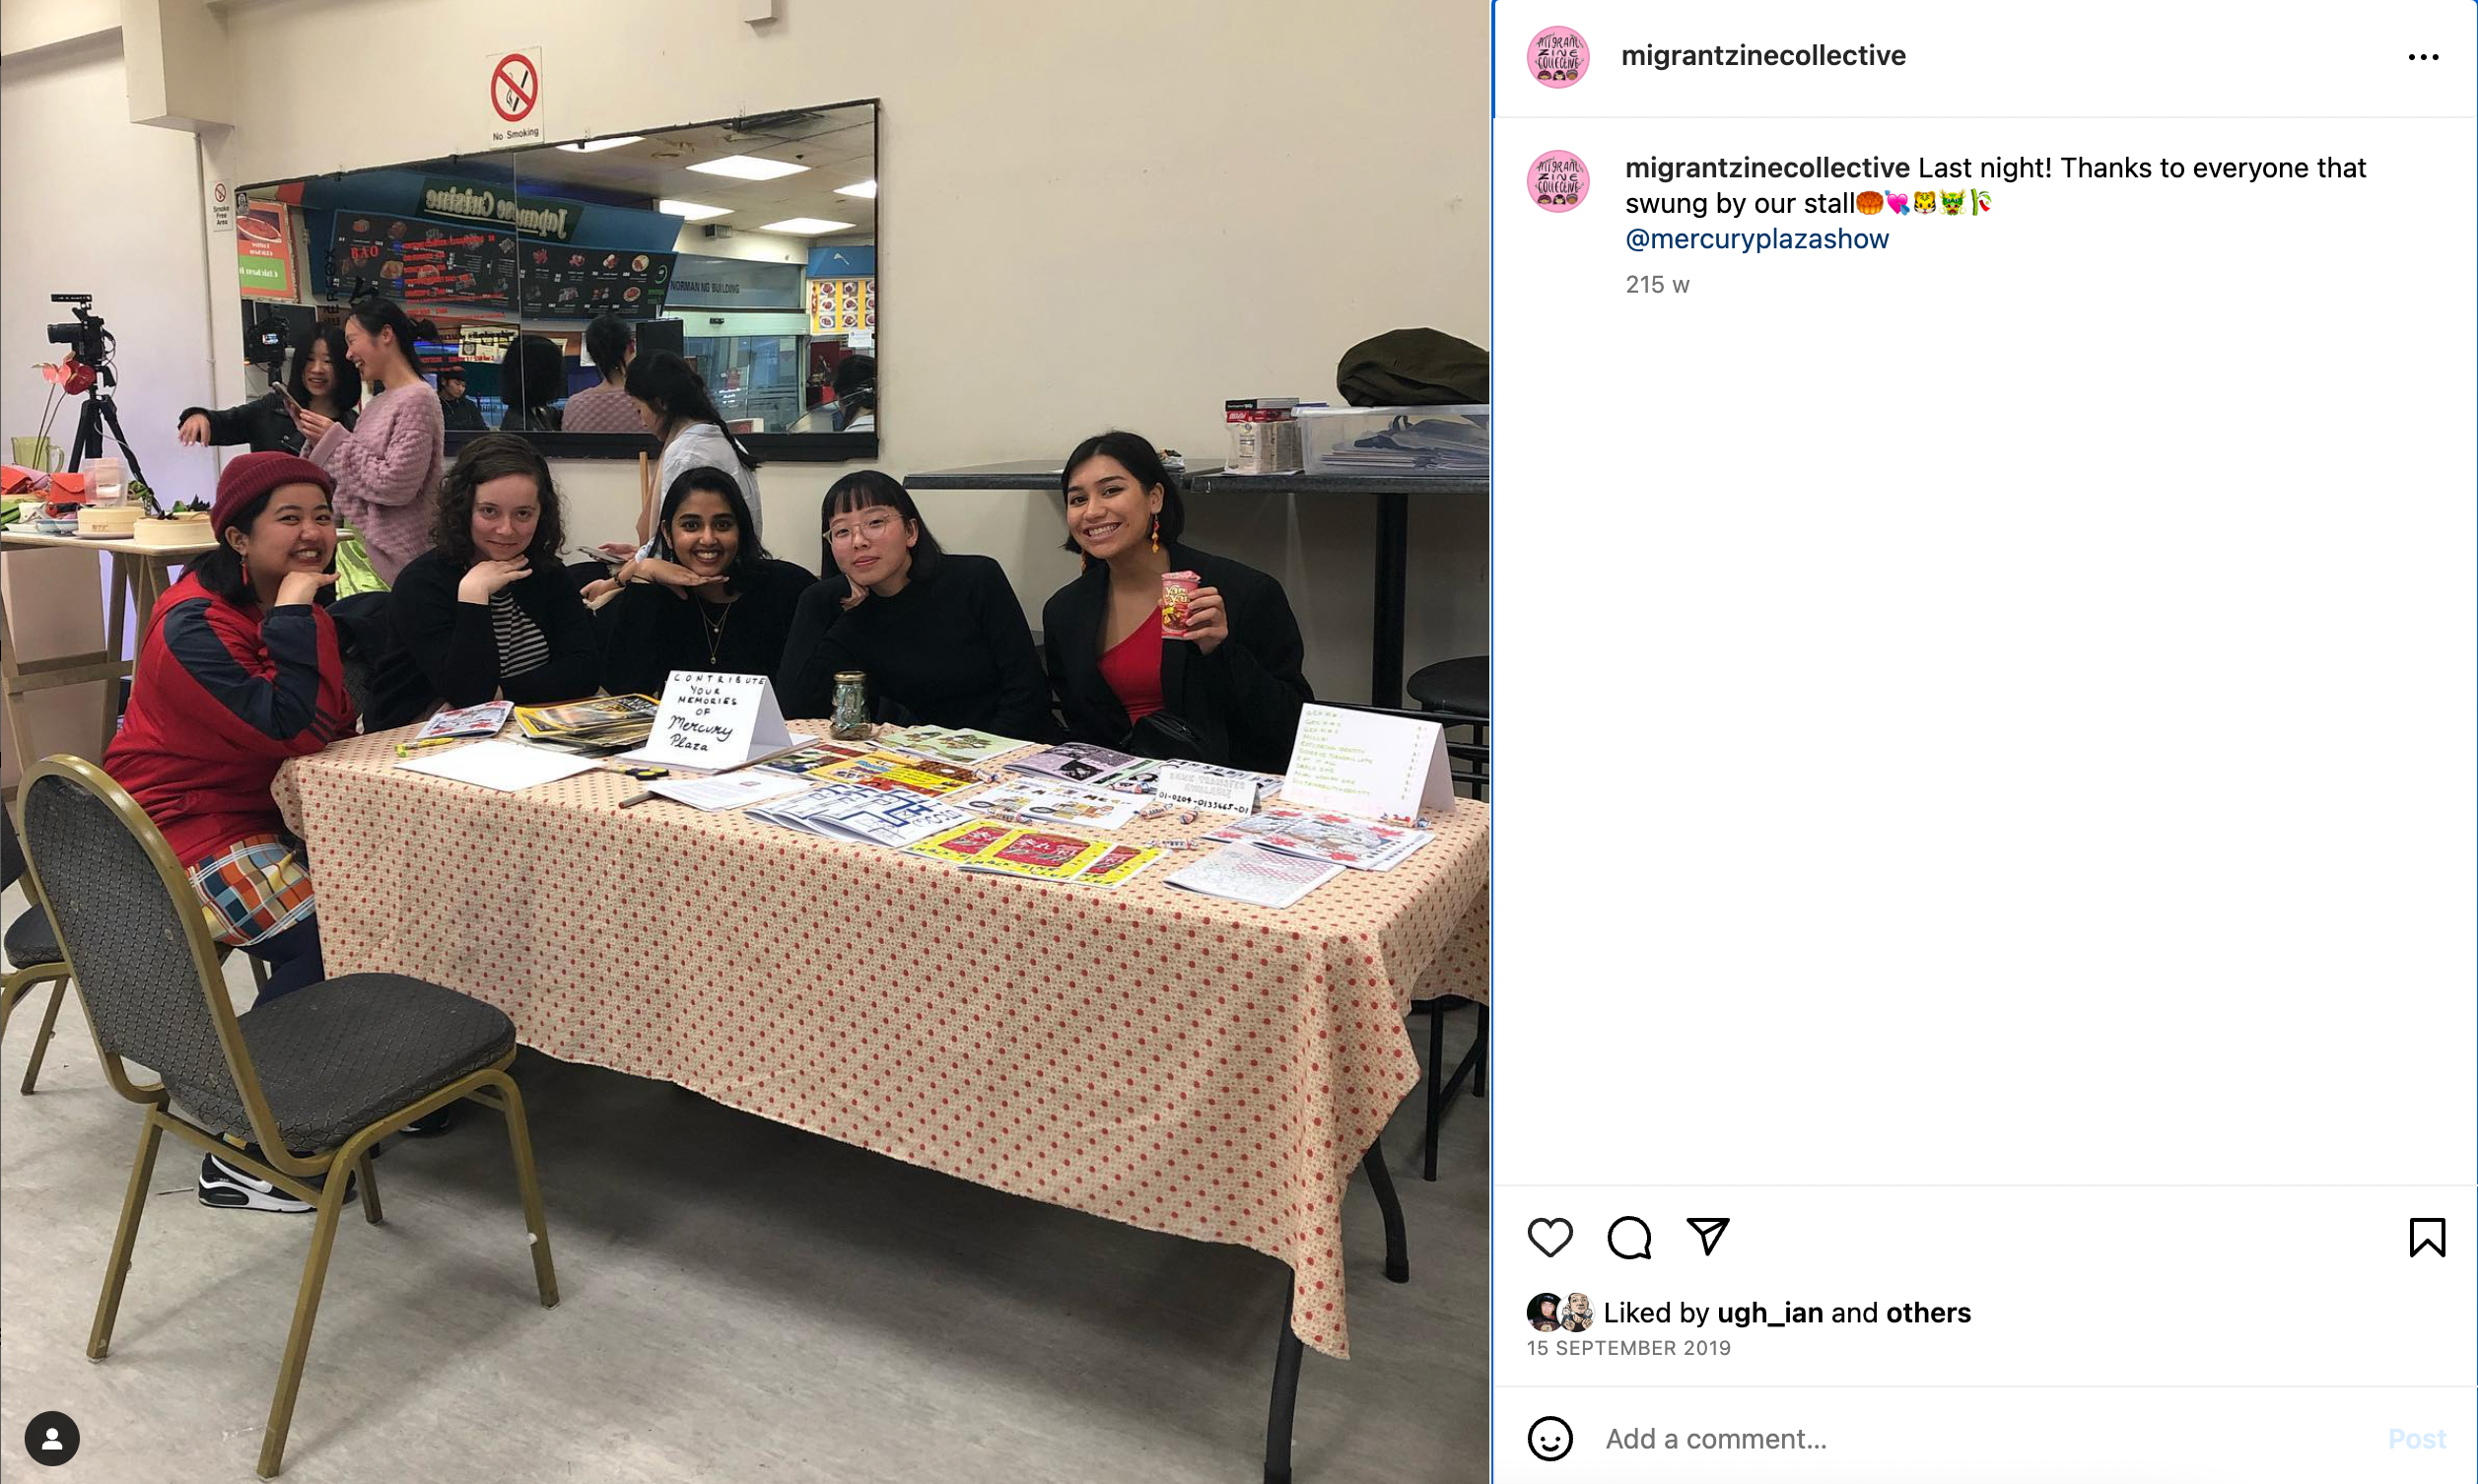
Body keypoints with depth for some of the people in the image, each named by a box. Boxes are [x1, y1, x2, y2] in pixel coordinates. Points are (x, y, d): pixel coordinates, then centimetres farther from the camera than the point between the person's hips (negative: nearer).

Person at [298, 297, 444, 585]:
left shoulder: (416, 400, -13)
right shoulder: (378, 402, 14)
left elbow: (394, 486, -19)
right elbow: (356, 471, 17)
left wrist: (335, 441, -11)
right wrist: (318, 440, 4)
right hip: (359, 544, 8)